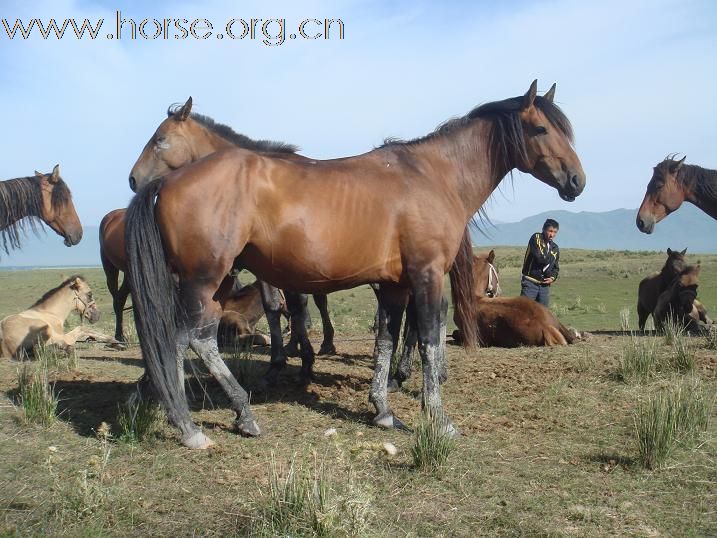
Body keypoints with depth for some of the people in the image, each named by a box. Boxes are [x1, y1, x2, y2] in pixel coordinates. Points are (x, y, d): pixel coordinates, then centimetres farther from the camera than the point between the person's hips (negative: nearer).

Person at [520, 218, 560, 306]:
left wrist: (553, 277, 0)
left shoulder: (555, 248, 14)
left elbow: (556, 267, 20)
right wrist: (549, 259, -1)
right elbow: (538, 257, -18)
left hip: (545, 285, 6)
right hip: (530, 282, -6)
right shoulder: (536, 238, -4)